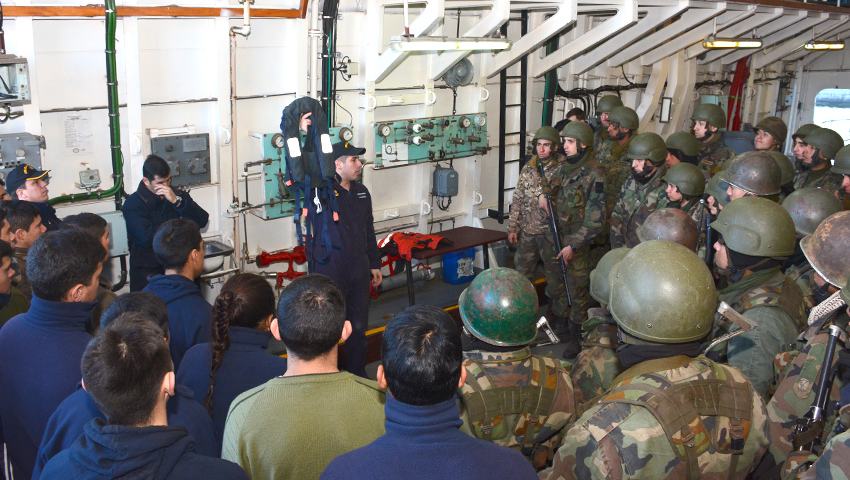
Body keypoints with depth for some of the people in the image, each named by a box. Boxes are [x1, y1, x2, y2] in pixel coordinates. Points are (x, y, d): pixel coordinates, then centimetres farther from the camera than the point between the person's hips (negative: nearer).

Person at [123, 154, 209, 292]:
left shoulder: (179, 195, 11)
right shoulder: (132, 204, -2)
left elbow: (202, 221, -1)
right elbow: (146, 238, -16)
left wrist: (177, 201, -12)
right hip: (148, 273, -3)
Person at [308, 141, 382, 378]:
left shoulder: (362, 192, 10)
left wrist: (375, 264, 18)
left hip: (359, 270, 6)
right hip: (329, 270, -6)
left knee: (358, 326, 15)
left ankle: (358, 375, 31)